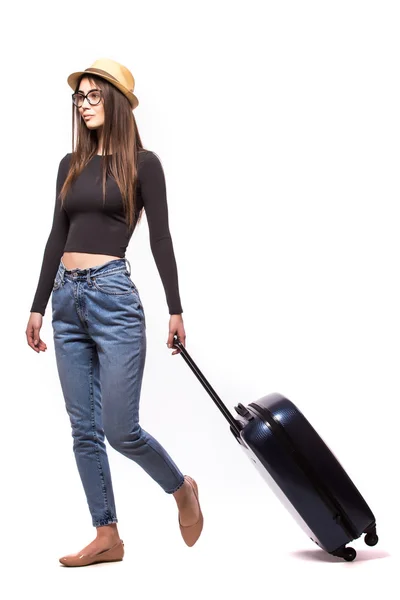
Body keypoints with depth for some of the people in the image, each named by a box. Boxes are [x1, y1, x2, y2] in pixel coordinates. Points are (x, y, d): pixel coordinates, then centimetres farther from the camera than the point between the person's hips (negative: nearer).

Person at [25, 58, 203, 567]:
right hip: (67, 298, 6)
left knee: (120, 429, -5)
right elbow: (57, 237, 15)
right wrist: (38, 306, 14)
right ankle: (107, 537, 18)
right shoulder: (70, 165, 14)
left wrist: (175, 309, -7)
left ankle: (182, 488, 24)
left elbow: (160, 239, -3)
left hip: (113, 296, -6)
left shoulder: (142, 163, 0)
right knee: (84, 430, 7)